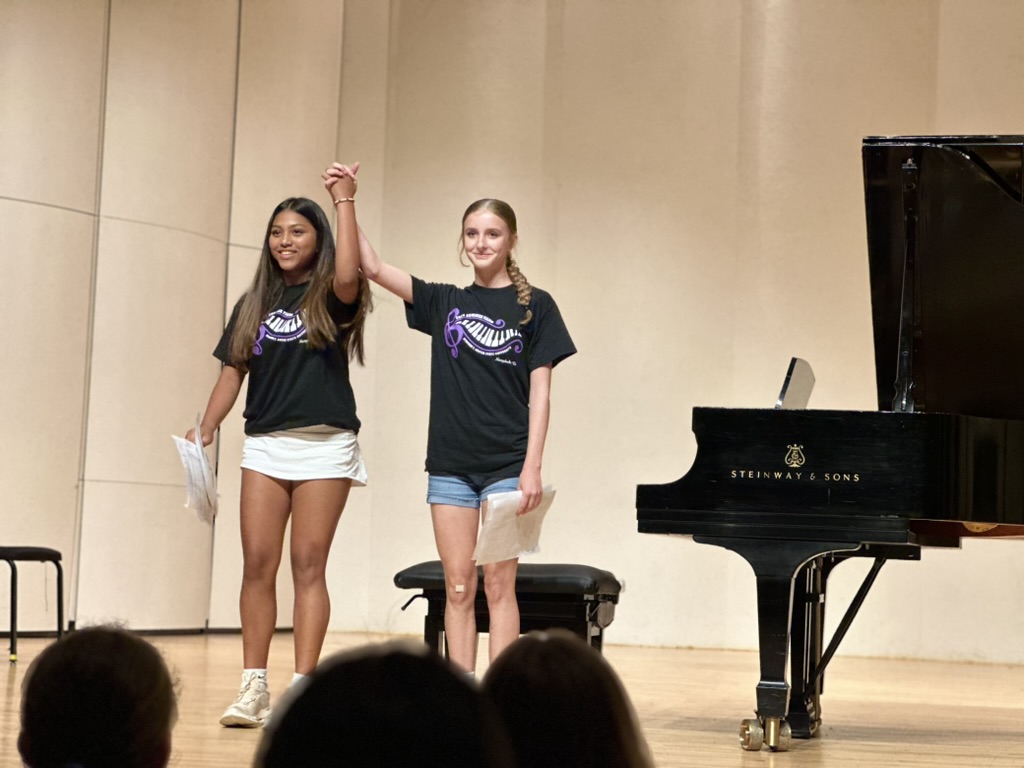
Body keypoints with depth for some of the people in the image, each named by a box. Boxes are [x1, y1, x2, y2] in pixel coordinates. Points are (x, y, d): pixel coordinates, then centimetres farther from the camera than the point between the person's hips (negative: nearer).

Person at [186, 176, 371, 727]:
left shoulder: (329, 298, 1)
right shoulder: (254, 304, 13)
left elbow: (348, 275, -23)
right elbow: (233, 372, 12)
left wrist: (345, 202, -22)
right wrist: (205, 429, 1)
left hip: (324, 447, -4)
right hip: (265, 445, 4)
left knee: (308, 566, -2)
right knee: (258, 565, 0)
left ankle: (302, 689, 1)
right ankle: (253, 690, 5)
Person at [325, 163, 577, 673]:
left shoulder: (534, 306, 2)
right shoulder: (444, 302, 11)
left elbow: (540, 392, -2)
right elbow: (374, 268, 4)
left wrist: (532, 468, -9)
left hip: (506, 463, -3)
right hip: (451, 463, 3)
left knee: (498, 586, -4)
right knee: (458, 588, 4)